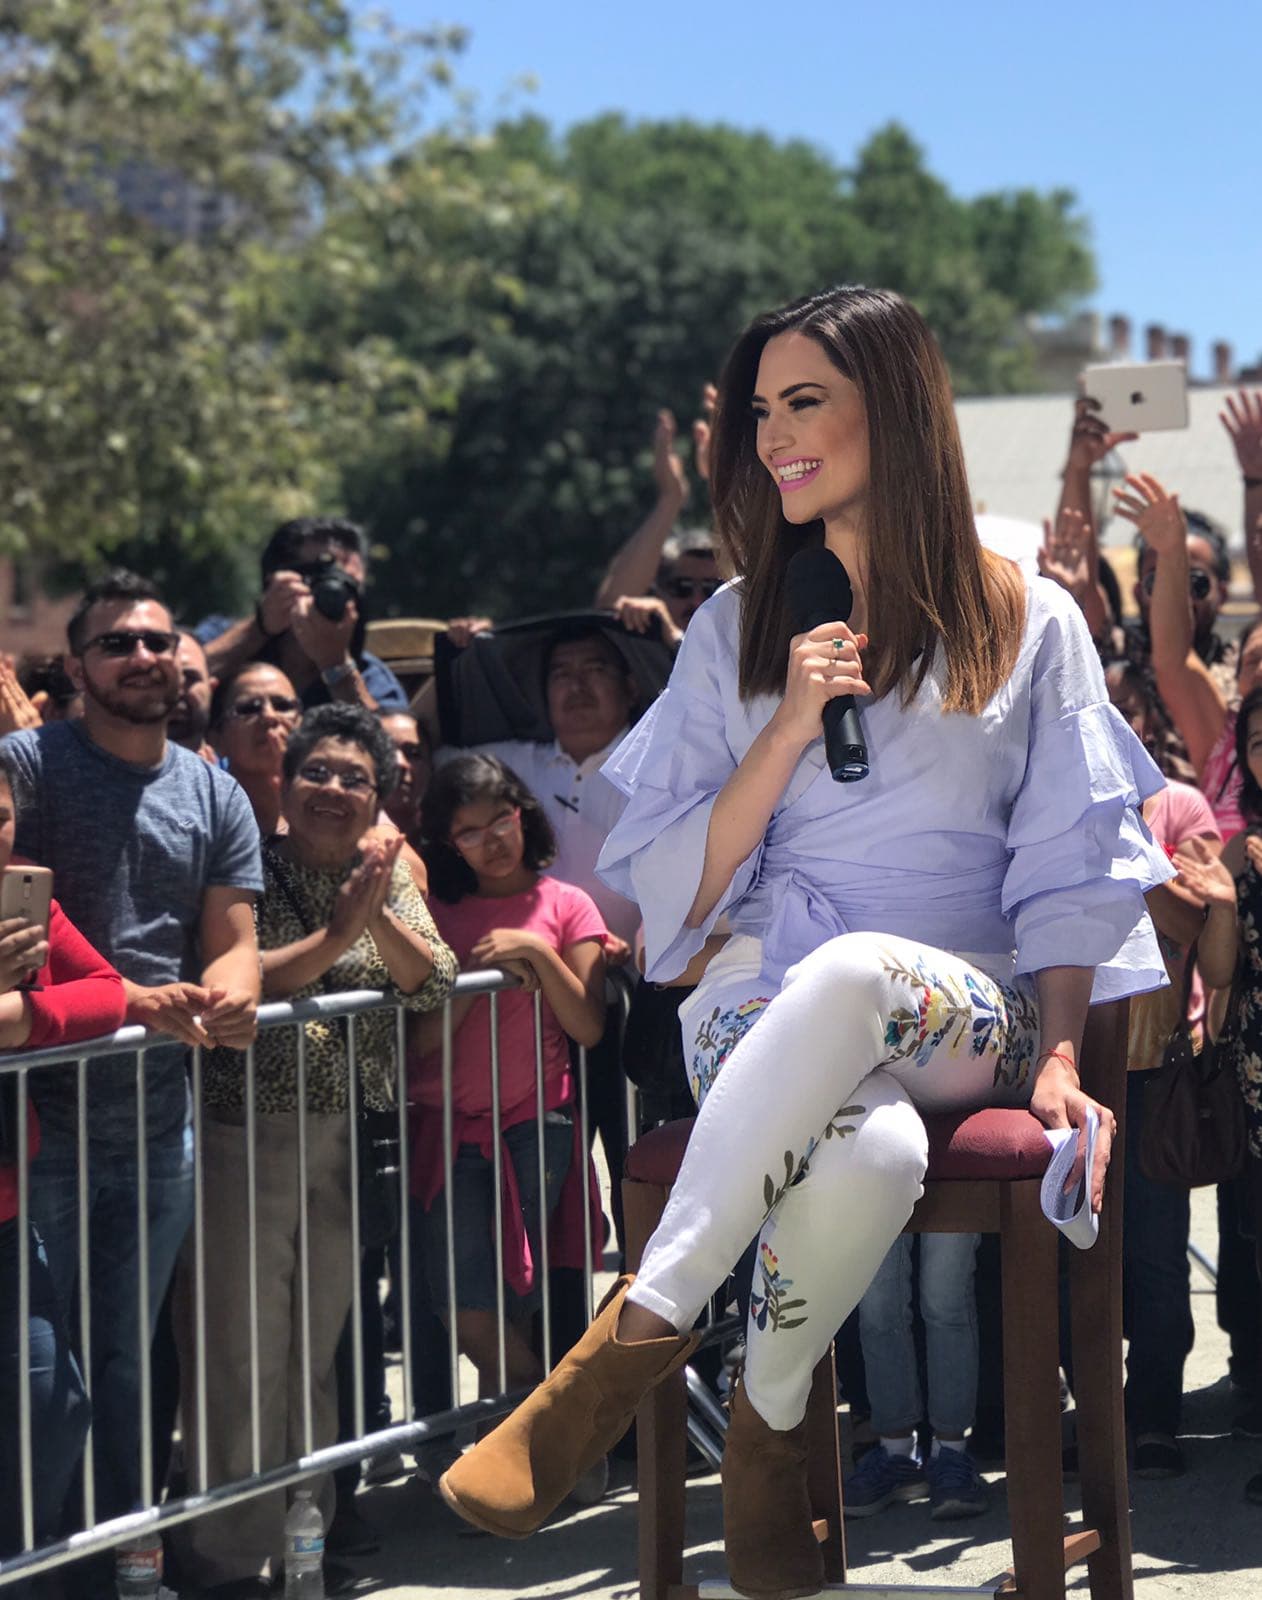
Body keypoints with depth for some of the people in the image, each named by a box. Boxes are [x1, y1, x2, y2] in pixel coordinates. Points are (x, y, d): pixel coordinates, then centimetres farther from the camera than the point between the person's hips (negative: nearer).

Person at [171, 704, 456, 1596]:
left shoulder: (386, 871, 9)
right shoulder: (254, 868, -6)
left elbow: (434, 984, 0)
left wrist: (378, 915, -15)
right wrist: (336, 935, -19)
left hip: (350, 1136, 5)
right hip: (248, 1130, -5)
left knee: (322, 1339, 13)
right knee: (243, 1347, -2)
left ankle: (311, 1524, 24)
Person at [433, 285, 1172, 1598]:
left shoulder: (1029, 624, 11)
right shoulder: (738, 628, 16)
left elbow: (1072, 871, 6)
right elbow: (673, 887, 10)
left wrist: (1059, 1057, -10)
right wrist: (791, 727, -4)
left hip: (967, 1016, -1)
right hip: (760, 1003, 1)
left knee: (849, 972, -42)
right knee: (871, 1152, -40)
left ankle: (635, 1339, -32)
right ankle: (767, 1440, -24)